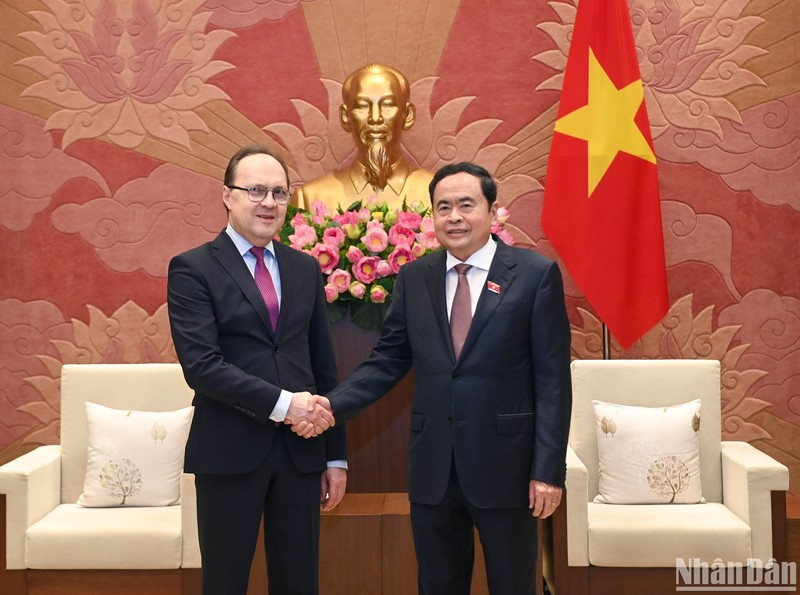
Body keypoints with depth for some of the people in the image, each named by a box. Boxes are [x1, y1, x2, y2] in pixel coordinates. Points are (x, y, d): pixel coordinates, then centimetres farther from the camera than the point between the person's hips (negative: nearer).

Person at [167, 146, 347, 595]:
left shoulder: (306, 268, 10)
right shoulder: (193, 268, -4)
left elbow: (325, 367, 10)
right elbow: (201, 365, -15)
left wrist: (336, 454, 9)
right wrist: (281, 402, -20)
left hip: (301, 449, 4)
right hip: (230, 452, -4)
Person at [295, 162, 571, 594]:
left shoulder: (536, 274, -5)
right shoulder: (414, 278, 5)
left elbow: (552, 380, -7)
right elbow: (388, 361, 5)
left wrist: (549, 470, -10)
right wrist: (330, 405, -10)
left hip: (504, 465, -3)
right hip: (432, 468, 3)